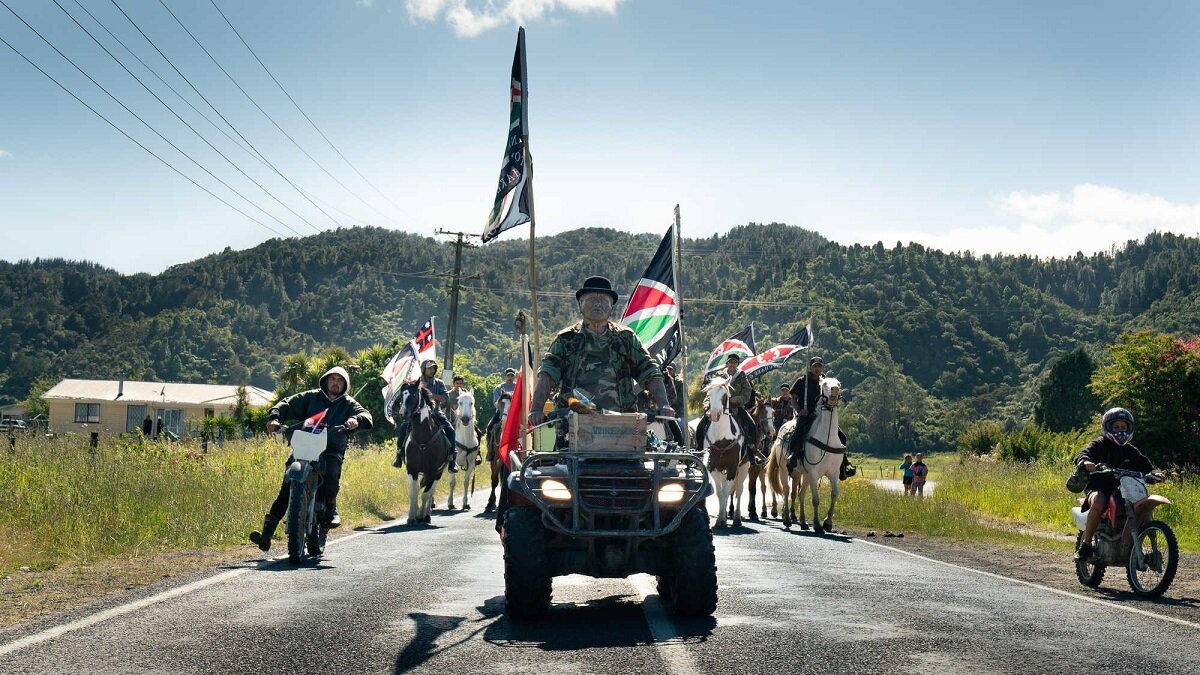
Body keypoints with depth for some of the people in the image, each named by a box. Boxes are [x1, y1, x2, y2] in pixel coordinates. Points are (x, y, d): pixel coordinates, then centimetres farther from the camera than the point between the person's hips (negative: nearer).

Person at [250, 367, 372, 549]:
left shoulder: (348, 404, 13)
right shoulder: (311, 397, 15)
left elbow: (365, 415, -3)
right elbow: (288, 404, 5)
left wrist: (356, 420, -27)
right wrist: (274, 417, -15)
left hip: (332, 451, -1)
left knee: (331, 473, -33)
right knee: (287, 486, -14)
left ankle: (331, 507, -4)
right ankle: (267, 531, -16)